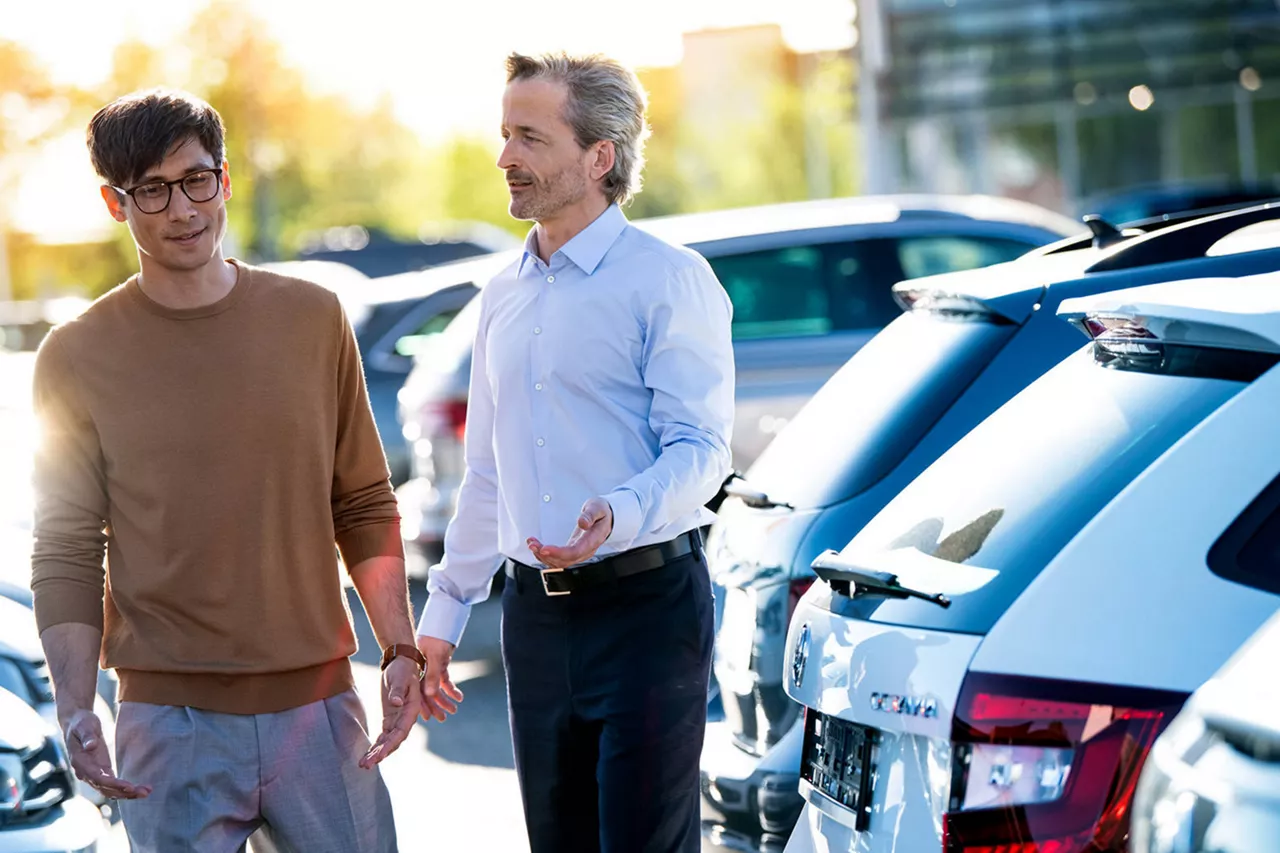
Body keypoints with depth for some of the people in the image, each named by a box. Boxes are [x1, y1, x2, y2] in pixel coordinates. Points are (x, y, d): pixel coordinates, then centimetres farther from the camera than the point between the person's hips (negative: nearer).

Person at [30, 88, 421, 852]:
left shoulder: (313, 321, 6)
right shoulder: (78, 358, 0)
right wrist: (75, 705, -13)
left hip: (318, 703, 2)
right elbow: (67, 553, -1)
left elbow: (365, 507, 9)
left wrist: (401, 650, 0)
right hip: (171, 718, -2)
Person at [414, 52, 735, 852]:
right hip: (535, 613, 7)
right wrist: (443, 614, 19)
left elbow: (700, 449, -14)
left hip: (645, 605, -7)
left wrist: (617, 515, -33)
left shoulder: (668, 279, -6)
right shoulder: (503, 298, 16)